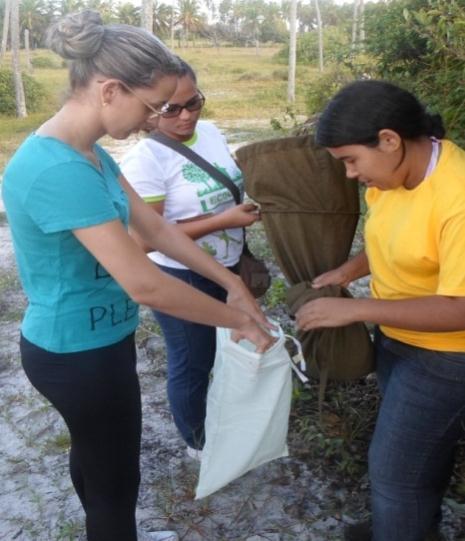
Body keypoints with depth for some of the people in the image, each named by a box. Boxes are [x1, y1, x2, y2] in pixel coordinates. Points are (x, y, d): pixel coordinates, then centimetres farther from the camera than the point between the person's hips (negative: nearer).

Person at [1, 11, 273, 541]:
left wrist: (231, 282, 2)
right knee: (115, 479, 12)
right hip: (82, 353, -9)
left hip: (79, 343, 10)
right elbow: (143, 283, -32)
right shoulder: (58, 169, -31)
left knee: (92, 455, 29)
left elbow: (154, 227, 5)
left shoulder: (88, 153, 1)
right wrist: (239, 320, -20)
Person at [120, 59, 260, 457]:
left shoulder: (211, 132, -1)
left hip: (229, 268, 8)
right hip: (182, 279, -7)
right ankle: (198, 442, 38)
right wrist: (224, 221, -27)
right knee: (193, 364, 12)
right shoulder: (145, 159, -23)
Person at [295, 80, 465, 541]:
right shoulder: (393, 171, -5)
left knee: (395, 467, 5)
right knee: (418, 450, 26)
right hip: (396, 337, 8)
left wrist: (354, 309, -30)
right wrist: (348, 270, -5)